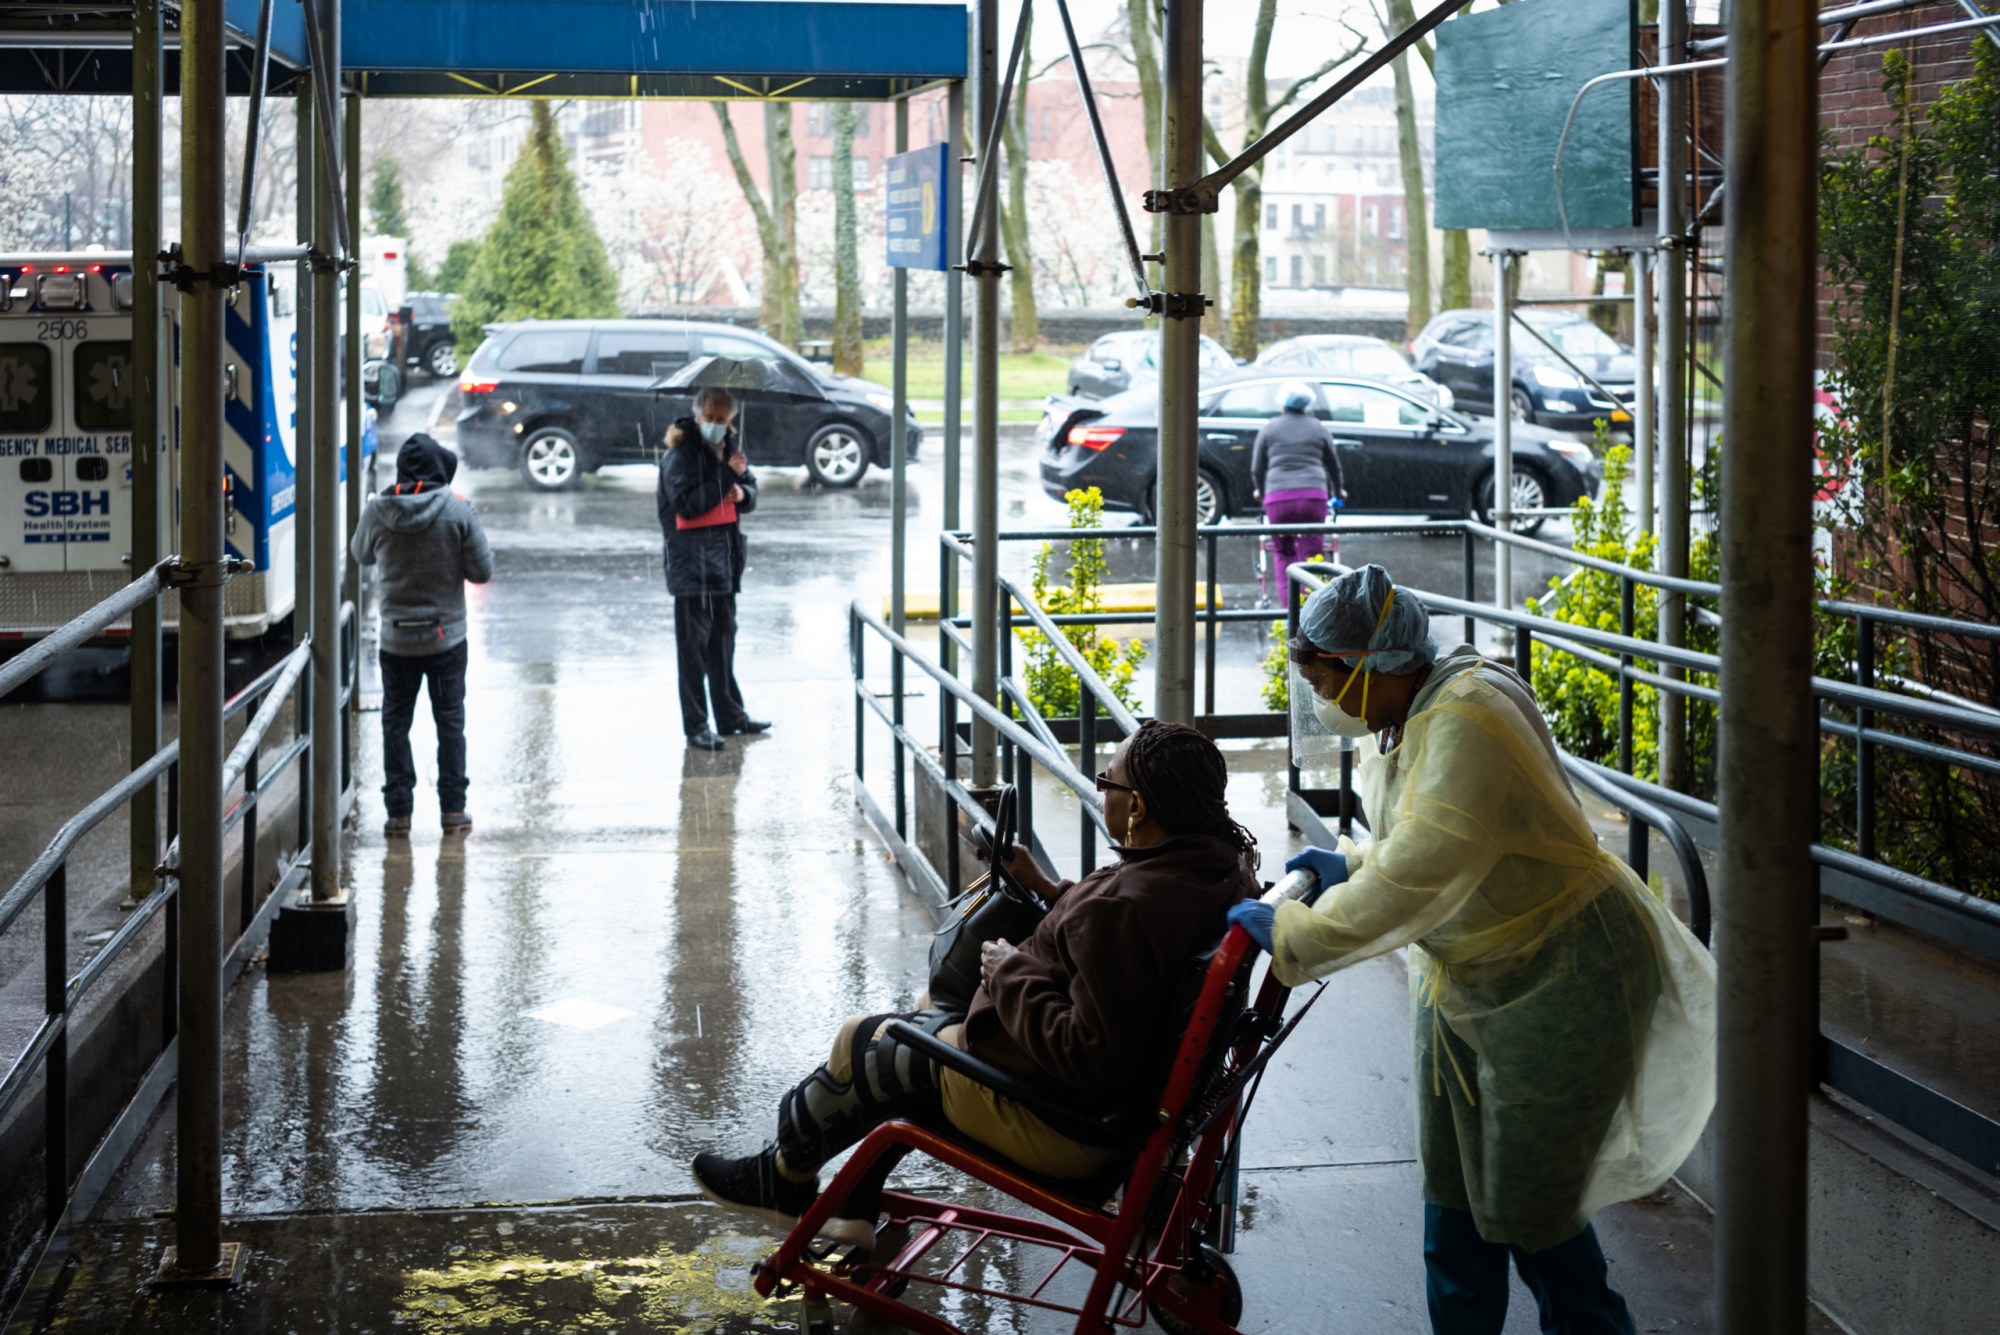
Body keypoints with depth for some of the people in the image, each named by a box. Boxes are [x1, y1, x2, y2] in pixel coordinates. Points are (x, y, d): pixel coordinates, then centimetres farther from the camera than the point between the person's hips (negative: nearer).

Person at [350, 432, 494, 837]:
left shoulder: (377, 512, -9)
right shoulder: (458, 511, -13)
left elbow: (362, 554, 12)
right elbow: (482, 571, -8)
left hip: (396, 637, 1)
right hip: (446, 636, -1)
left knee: (395, 722, 11)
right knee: (450, 720, 11)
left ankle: (398, 811, 10)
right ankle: (453, 809, 14)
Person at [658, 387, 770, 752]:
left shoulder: (729, 448, 11)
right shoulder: (680, 455, -13)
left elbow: (751, 493, 20)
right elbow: (687, 504, -22)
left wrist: (743, 493, -4)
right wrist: (727, 475, -24)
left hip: (725, 560, 8)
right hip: (691, 564, -8)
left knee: (723, 640, 16)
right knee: (694, 646, -4)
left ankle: (731, 717, 25)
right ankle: (696, 725, 0)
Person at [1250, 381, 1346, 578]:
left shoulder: (1268, 429, 9)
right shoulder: (1318, 428, 12)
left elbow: (1257, 469, 12)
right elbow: (1334, 466, 21)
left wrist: (1260, 491, 32)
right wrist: (1338, 491, 39)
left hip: (1278, 496, 0)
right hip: (1314, 494, 0)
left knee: (1283, 553, 12)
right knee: (1310, 553, 2)